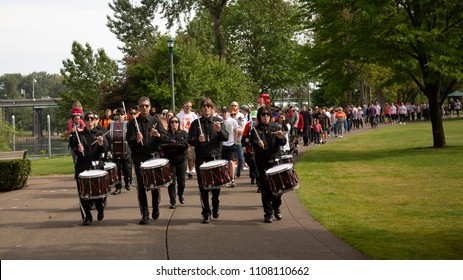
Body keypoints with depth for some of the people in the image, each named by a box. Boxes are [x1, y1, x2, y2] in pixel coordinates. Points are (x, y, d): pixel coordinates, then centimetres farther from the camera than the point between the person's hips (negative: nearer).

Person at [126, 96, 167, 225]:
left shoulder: (156, 121, 8)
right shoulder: (133, 123, 5)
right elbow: (129, 141, -5)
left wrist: (158, 135, -22)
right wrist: (136, 140, -27)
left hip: (154, 156, 1)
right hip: (139, 158, -1)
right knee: (141, 187, -1)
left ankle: (156, 209, 27)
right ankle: (145, 214, 2)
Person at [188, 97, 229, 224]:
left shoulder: (218, 121, 4)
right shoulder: (196, 123, 3)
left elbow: (226, 137, -5)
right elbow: (190, 140, 0)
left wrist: (219, 130, -25)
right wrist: (198, 140, -21)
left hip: (215, 157, 0)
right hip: (201, 159, 0)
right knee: (203, 186, 0)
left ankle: (215, 209, 28)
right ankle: (206, 213, 8)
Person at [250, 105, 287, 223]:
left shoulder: (275, 127, 8)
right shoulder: (256, 129, 3)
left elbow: (283, 143, 1)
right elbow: (253, 143, -9)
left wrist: (281, 137, -21)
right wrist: (258, 144, -31)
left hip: (275, 160, 2)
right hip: (262, 162, -2)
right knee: (265, 187, 0)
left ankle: (276, 208, 25)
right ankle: (268, 213, 7)